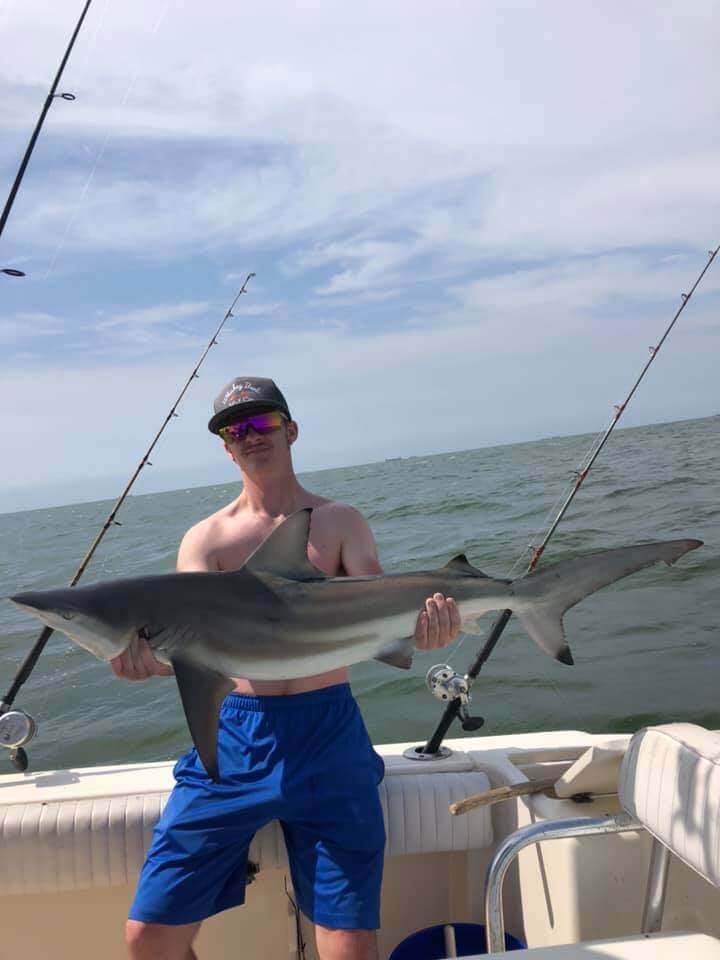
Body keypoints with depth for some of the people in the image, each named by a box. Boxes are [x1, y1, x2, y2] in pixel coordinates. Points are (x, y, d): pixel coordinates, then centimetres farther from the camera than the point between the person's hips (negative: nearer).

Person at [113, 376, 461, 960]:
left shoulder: (340, 522, 6)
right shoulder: (205, 539, 6)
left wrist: (421, 625, -30)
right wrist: (147, 655, -31)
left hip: (327, 735, -1)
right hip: (232, 737, 1)